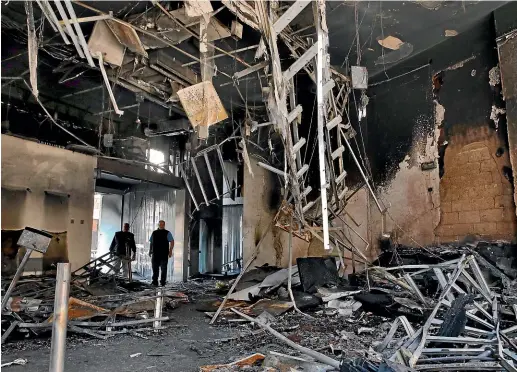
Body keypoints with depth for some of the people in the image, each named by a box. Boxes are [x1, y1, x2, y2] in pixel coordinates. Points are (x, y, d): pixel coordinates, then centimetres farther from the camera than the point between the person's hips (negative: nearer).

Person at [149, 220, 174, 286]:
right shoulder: (154, 233, 12)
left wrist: (170, 251, -13)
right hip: (155, 254, 3)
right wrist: (150, 251, 15)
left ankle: (163, 281, 10)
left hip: (164, 254, -3)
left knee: (163, 268, 2)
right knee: (155, 268, 6)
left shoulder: (167, 233, 0)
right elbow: (151, 243, 19)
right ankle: (155, 281, 13)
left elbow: (172, 242, -6)